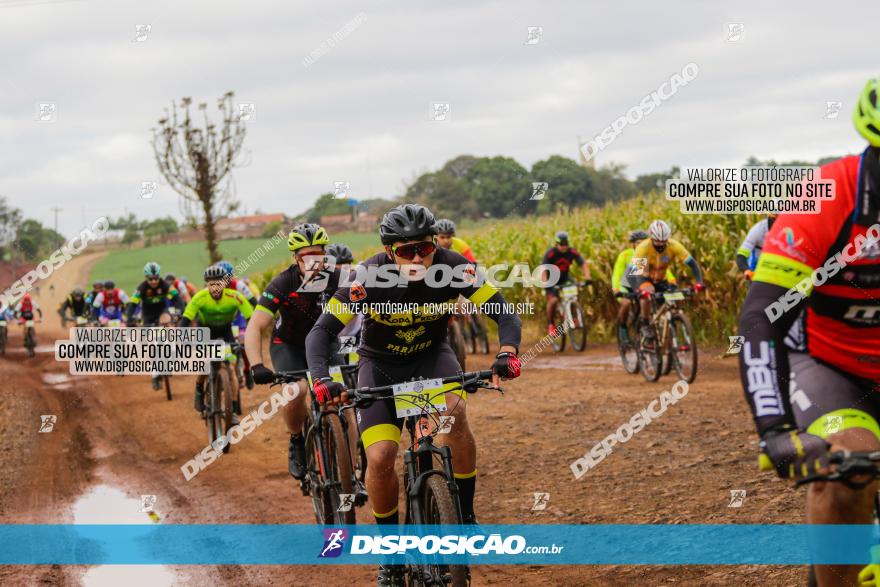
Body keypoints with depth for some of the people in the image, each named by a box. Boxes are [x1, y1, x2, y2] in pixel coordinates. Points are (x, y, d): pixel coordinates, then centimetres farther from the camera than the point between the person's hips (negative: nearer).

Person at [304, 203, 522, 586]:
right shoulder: (369, 277, -27)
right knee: (380, 458, -18)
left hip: (431, 356, 0)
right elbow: (322, 331, -26)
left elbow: (505, 313, -22)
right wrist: (322, 381, -43)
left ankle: (465, 516, -15)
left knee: (455, 412, -33)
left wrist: (507, 354, -42)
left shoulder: (453, 268, -24)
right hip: (380, 364, 0)